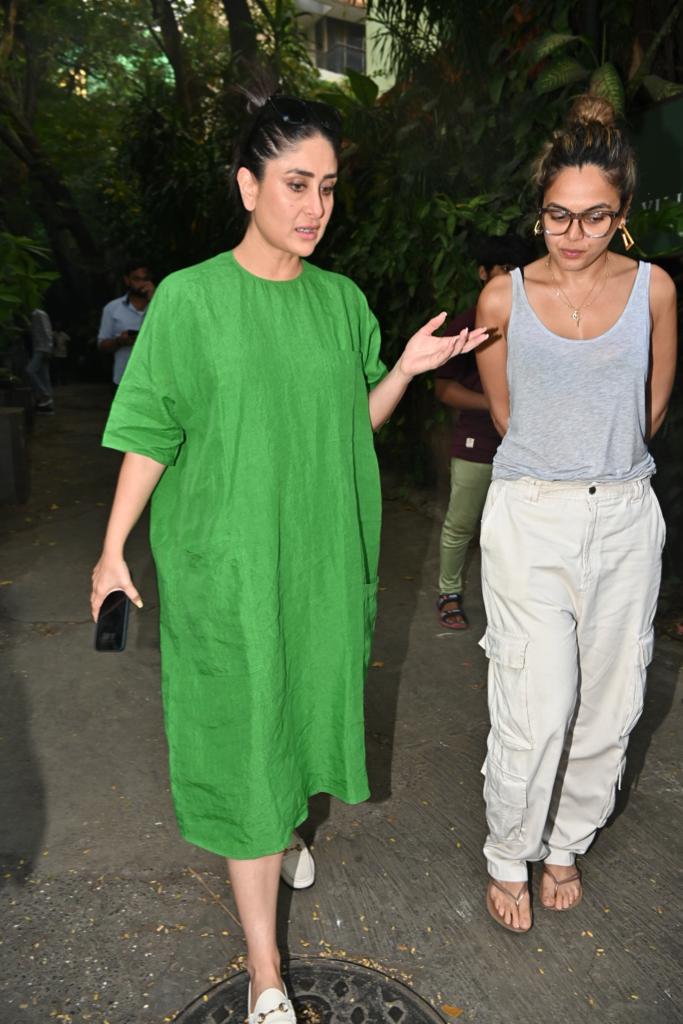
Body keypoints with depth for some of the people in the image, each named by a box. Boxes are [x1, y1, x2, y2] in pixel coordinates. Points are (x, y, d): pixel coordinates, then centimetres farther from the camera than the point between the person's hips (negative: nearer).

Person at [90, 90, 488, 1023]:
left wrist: (407, 367, -6)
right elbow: (150, 433, -3)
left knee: (302, 701, 18)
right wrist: (114, 549, -3)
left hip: (322, 553, 4)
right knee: (244, 733, 2)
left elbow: (357, 420, 10)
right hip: (227, 558, -4)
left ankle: (284, 831, 50)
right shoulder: (190, 298, -7)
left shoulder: (342, 300, 4)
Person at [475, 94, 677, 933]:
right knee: (534, 711, -4)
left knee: (608, 705, 10)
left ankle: (566, 845, 35)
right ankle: (508, 859, 23)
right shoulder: (505, 297, -2)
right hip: (530, 517, -2)